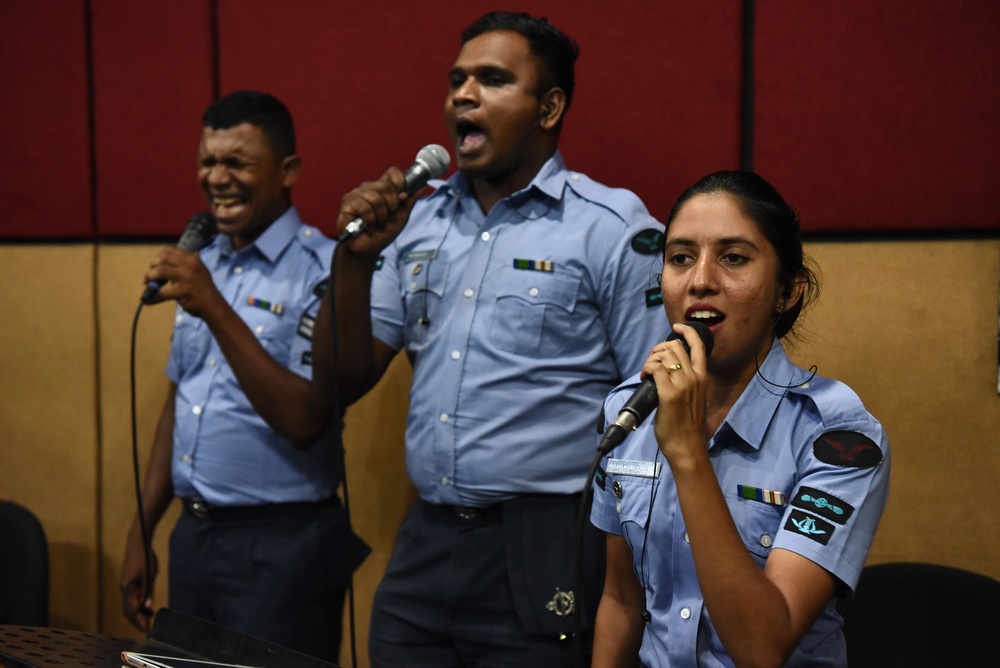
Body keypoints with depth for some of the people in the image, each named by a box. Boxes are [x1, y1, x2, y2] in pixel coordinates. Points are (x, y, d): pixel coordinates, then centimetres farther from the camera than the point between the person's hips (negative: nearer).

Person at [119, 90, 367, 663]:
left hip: (280, 545, -7)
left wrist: (215, 310, -27)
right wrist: (141, 531, 15)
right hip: (192, 539, 7)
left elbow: (304, 421, -22)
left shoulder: (321, 271, -13)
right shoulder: (202, 265, 10)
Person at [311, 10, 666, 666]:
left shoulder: (613, 228, -7)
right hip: (424, 546, 5)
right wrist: (355, 257, -6)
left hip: (544, 561, -5)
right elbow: (344, 384, 8)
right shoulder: (416, 221, 9)